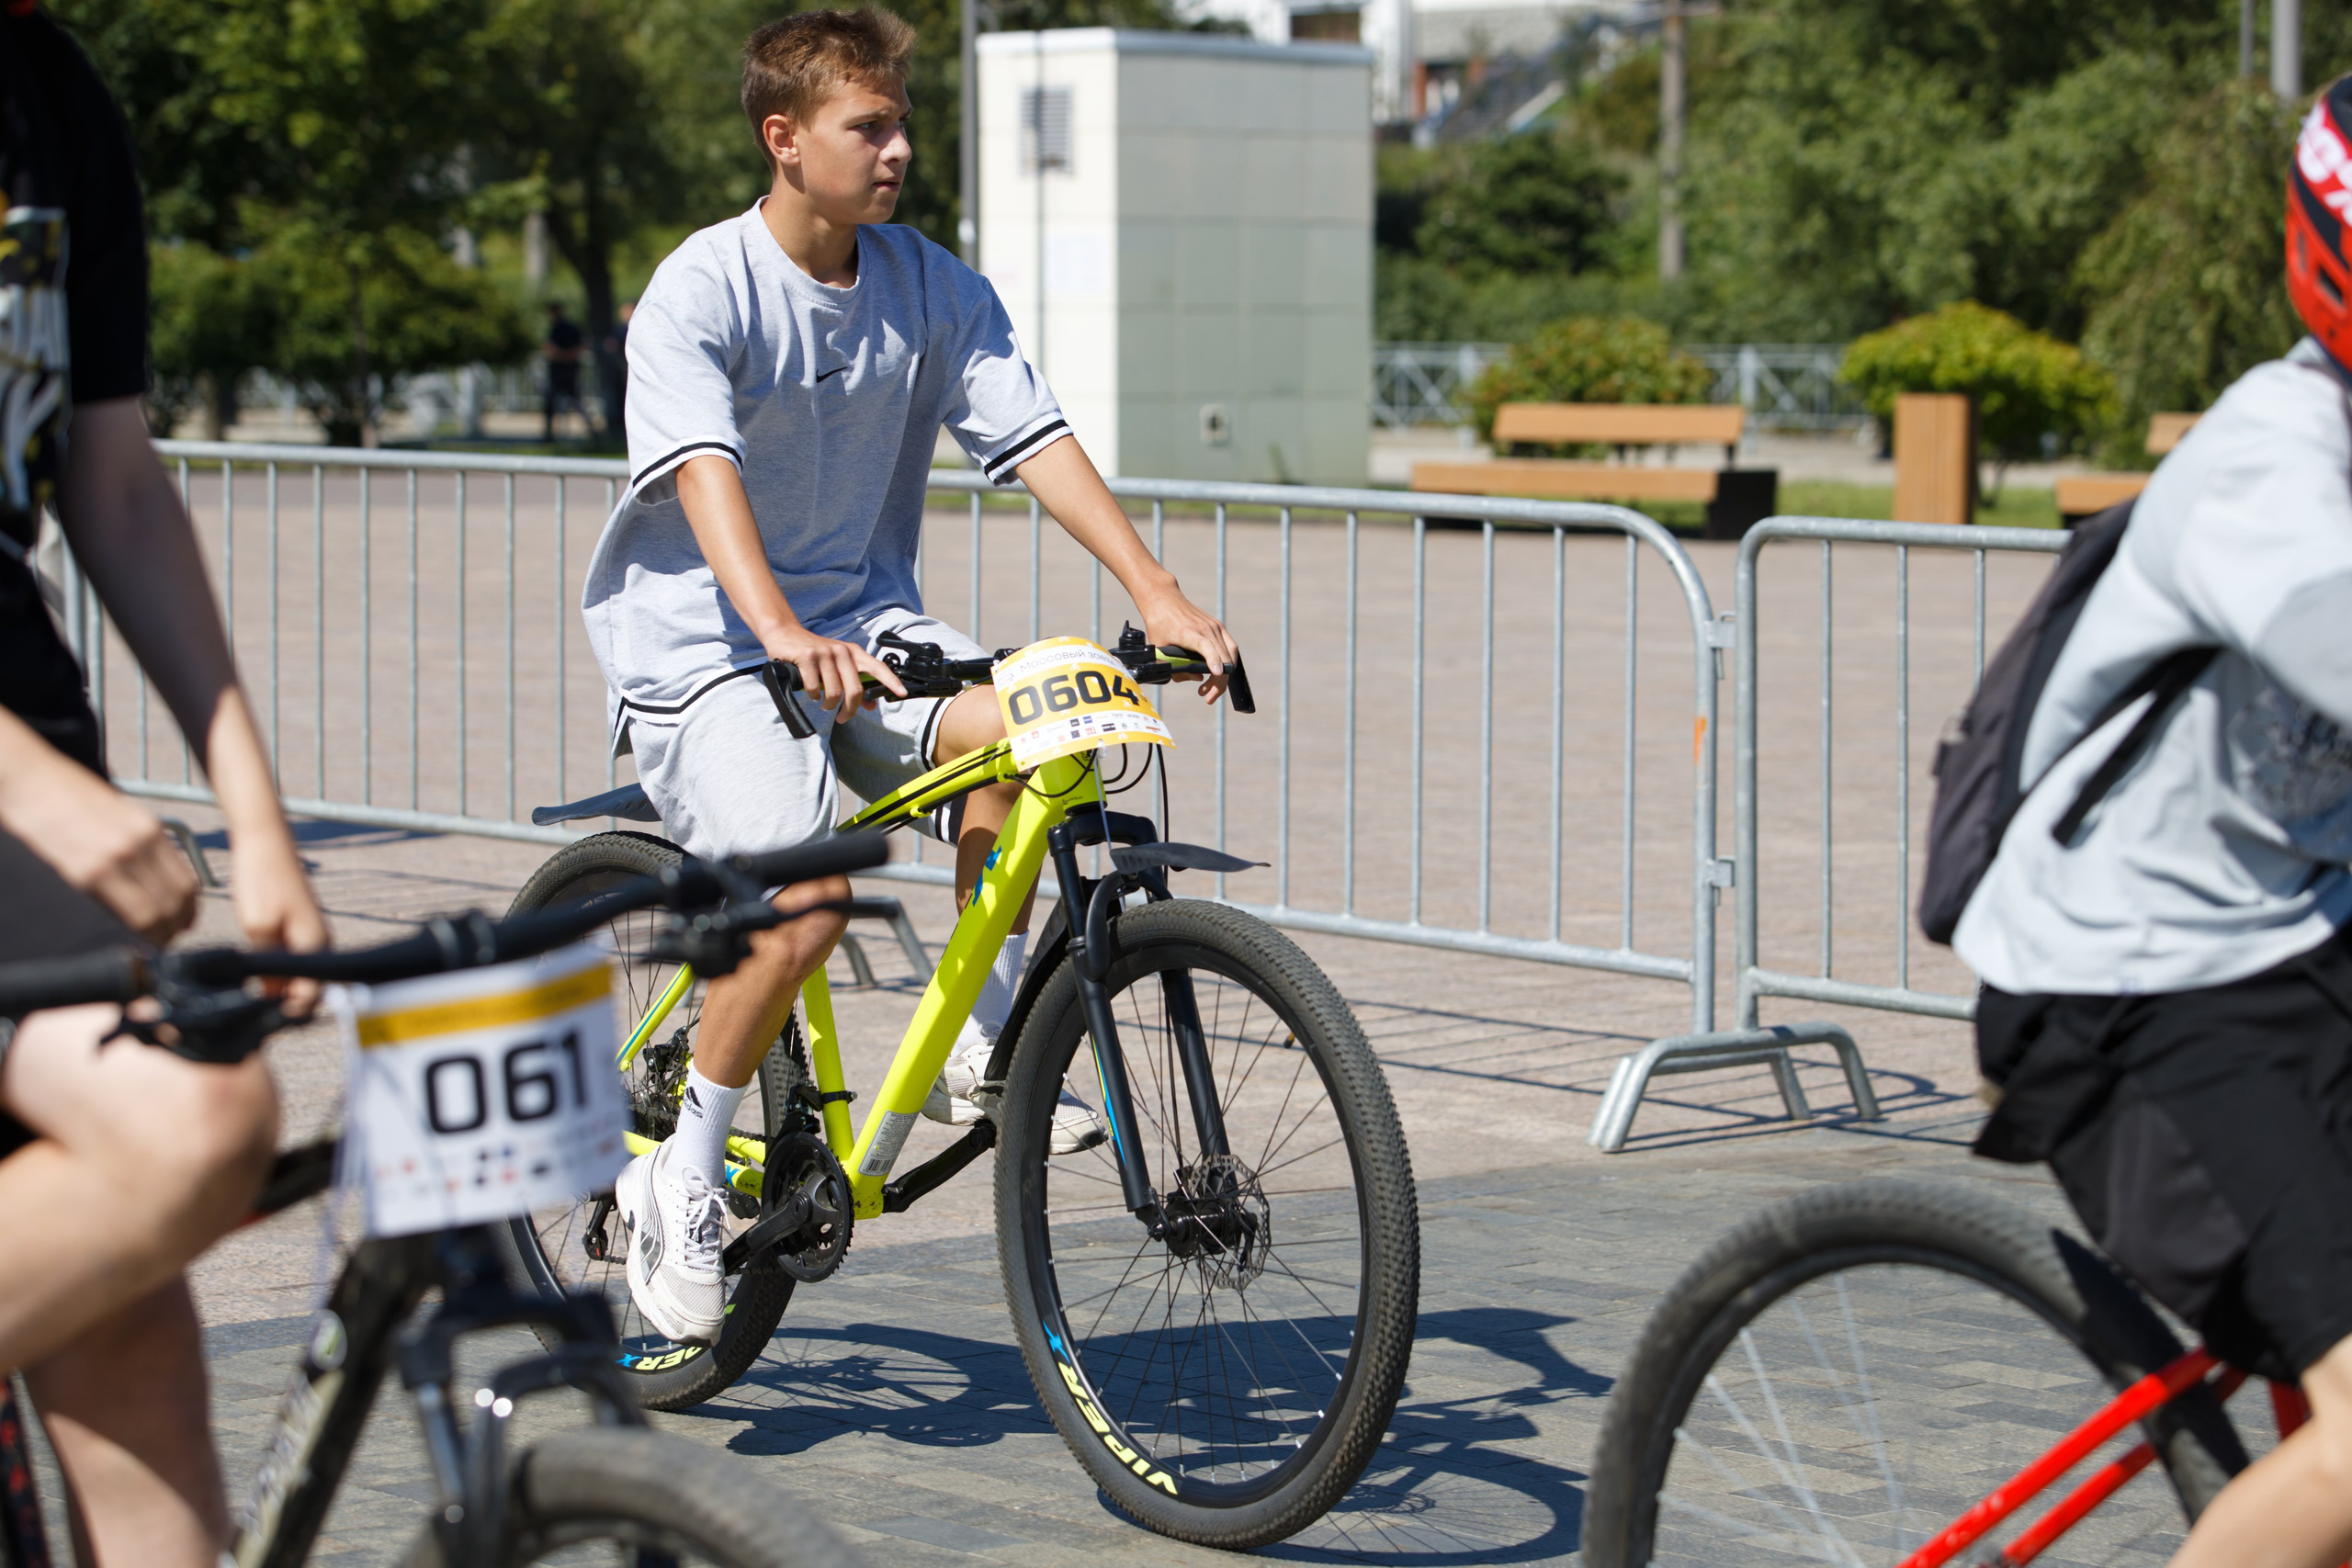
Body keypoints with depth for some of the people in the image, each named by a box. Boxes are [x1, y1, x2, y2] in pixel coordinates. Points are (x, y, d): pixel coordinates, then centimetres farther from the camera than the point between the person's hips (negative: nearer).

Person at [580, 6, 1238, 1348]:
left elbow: (1038, 438, -5)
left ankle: (981, 1052, -9)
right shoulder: (701, 293, -14)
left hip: (865, 618, 5)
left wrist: (1159, 595, -19)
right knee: (804, 900, -27)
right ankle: (683, 1180, -5)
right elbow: (703, 472, -29)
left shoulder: (935, 289, 2)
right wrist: (782, 633, -47)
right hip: (701, 639, -5)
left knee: (1031, 728, -26)